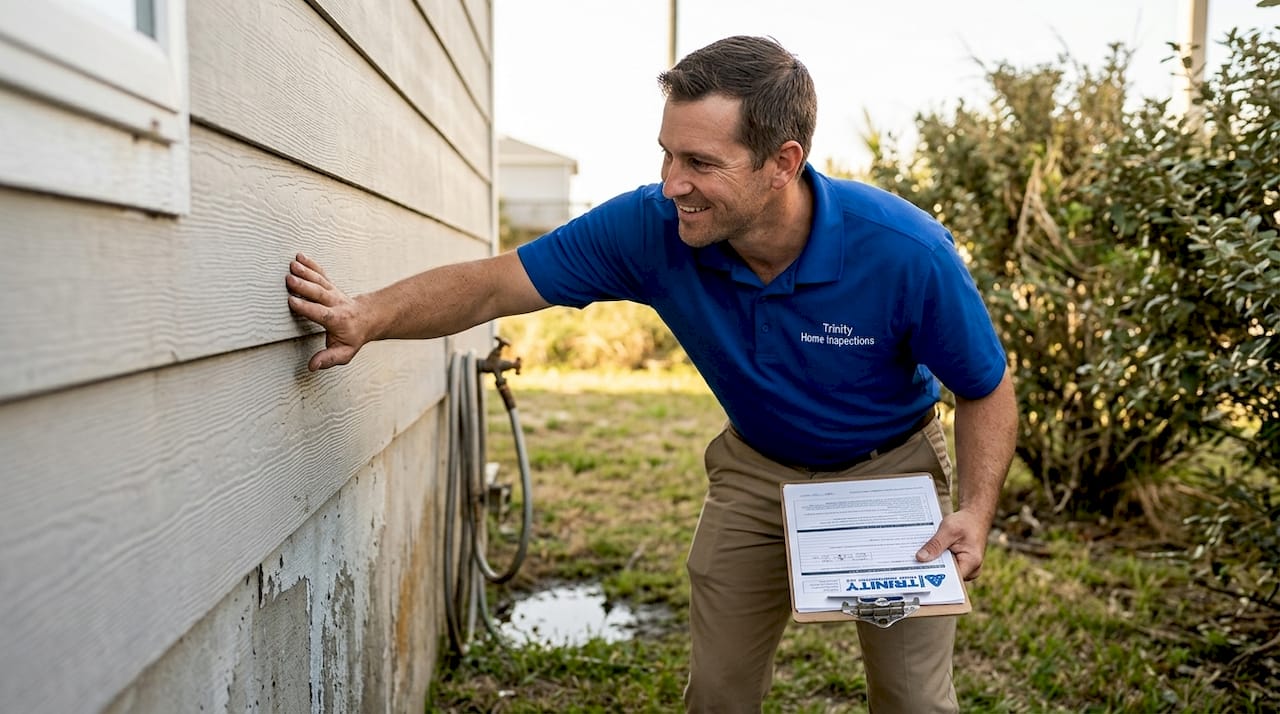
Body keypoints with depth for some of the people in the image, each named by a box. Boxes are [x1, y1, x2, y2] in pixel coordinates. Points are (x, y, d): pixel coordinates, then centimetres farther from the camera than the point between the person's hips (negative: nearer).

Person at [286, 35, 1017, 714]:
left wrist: (975, 511, -29)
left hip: (891, 470, -1)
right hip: (757, 468, 2)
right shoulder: (651, 227, -26)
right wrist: (369, 315, -37)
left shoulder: (907, 252, -30)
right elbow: (496, 283, -21)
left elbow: (986, 390, -15)